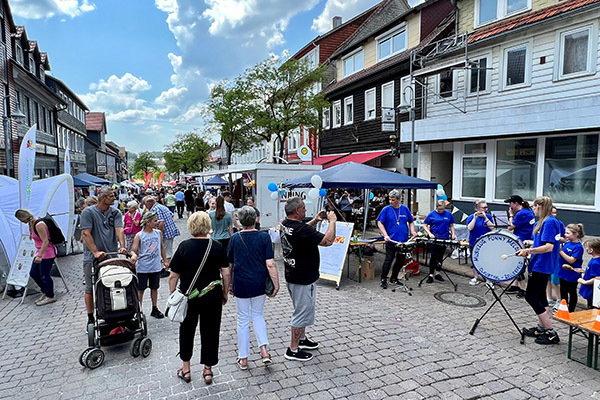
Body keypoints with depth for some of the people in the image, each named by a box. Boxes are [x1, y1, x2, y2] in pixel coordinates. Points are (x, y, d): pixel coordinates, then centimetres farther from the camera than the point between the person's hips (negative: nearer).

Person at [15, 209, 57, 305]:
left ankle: (50, 296, 13)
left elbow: (45, 241, -25)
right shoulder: (31, 224, 8)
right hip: (40, 252, 10)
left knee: (44, 275, -1)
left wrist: (40, 255, -27)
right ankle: (45, 292, 30)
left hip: (47, 252, -10)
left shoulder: (39, 225, -22)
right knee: (33, 273, 14)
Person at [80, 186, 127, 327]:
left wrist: (122, 246, -23)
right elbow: (86, 233, -11)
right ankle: (91, 318, 21)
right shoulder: (88, 212, -4)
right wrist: (96, 252, -21)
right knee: (91, 289, 7)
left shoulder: (115, 212, 7)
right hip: (92, 258, -3)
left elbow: (119, 230, -6)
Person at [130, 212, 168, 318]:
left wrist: (165, 260, 17)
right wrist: (134, 255, -34)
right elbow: (133, 250, -12)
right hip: (142, 268, -4)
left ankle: (154, 309, 27)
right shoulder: (139, 236, -8)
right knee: (140, 289, 6)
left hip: (156, 267, 4)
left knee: (154, 288, 14)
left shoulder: (159, 233, 4)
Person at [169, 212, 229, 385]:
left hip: (188, 297, 0)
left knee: (187, 331, 19)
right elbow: (226, 273, -4)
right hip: (212, 297, 1)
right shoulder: (217, 247, -6)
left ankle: (186, 368, 30)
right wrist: (225, 293, 9)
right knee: (210, 331, 13)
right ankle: (208, 370, 23)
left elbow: (173, 276, -7)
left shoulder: (184, 246, -10)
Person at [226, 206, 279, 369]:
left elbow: (229, 265, 4)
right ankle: (264, 349, 8)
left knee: (243, 320, 12)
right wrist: (276, 285, -6)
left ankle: (243, 359, 21)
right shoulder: (264, 237, -9)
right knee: (258, 315, 22)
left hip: (241, 285, 0)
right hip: (260, 284, 0)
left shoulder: (235, 238, -4)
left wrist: (229, 285, 16)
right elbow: (270, 264, -13)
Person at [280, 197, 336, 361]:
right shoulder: (301, 230, -30)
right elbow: (328, 240, -29)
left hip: (292, 275, 10)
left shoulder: (285, 224, 0)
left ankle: (302, 339, 41)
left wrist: (315, 221, 8)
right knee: (303, 312, 5)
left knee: (302, 309, 25)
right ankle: (293, 350, 17)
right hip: (303, 279, -10)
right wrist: (332, 221, -15)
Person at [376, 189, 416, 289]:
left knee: (401, 260, 12)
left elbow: (411, 222, 15)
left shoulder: (405, 209, 5)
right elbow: (380, 223, -4)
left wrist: (412, 231, -2)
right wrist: (385, 235, -15)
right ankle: (383, 279, 7)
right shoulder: (386, 209, -4)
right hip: (391, 241, -4)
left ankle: (394, 278, 28)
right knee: (389, 260, -5)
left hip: (404, 240, 4)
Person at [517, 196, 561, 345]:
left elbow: (549, 247, -25)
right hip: (542, 266, 10)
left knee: (530, 297, -5)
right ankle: (541, 328, 27)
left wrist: (528, 251, -28)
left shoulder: (549, 222, -18)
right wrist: (531, 243, 18)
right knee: (539, 296, 17)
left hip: (540, 266, -10)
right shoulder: (544, 222, 12)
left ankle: (551, 333, -1)